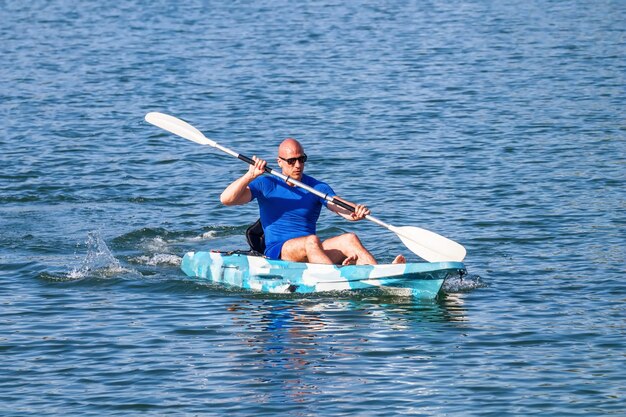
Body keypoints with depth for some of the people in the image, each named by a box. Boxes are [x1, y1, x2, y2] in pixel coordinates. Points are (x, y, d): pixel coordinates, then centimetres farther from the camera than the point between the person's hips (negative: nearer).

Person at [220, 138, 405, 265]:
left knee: (349, 239, -23)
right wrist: (250, 175, -17)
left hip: (310, 251, 3)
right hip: (276, 253, -3)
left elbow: (343, 209, -6)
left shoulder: (318, 187, 12)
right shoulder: (266, 184, 8)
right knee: (311, 241, -34)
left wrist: (356, 211, -30)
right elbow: (226, 199, -3)